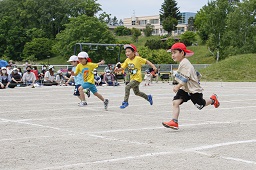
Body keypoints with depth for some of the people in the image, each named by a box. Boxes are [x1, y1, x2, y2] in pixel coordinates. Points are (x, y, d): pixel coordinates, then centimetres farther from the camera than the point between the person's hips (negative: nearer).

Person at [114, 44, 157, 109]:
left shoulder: (137, 58, -14)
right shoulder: (127, 60, 2)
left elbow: (146, 61, -8)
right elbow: (122, 68, 3)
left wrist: (153, 66, -17)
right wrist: (117, 69, -17)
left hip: (137, 78, -8)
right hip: (132, 78, 8)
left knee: (127, 87, -22)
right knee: (136, 92, 20)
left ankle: (125, 102, -12)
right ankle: (148, 97, 41)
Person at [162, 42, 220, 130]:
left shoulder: (184, 63, -22)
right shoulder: (182, 63, 10)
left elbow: (185, 78, -28)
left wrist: (178, 86, -32)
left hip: (193, 89, -9)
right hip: (185, 89, 9)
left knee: (200, 105, 8)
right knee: (175, 102, -10)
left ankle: (212, 99, 37)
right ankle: (174, 122, -16)